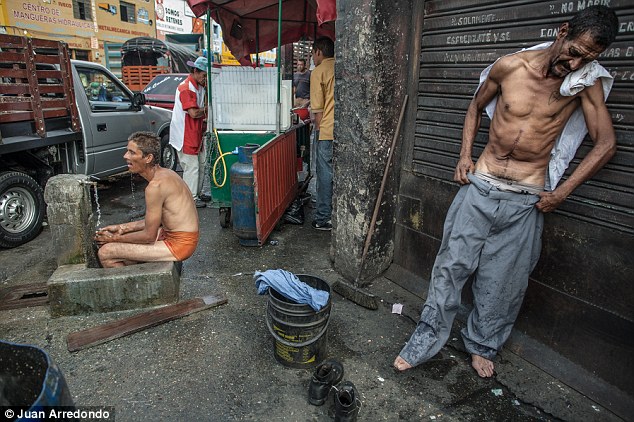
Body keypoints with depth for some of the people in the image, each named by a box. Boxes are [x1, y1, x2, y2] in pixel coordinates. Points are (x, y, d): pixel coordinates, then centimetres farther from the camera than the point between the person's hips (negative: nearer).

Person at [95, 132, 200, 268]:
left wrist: (114, 239, -3)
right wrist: (122, 228, 10)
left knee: (105, 253, -9)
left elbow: (149, 236, -17)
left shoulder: (155, 185, -23)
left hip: (178, 244, -10)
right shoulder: (164, 174, 6)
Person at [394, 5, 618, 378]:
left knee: (503, 282, 8)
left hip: (526, 200, 0)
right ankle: (427, 341, 19)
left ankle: (483, 346, 32)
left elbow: (606, 144, 0)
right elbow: (476, 107, 14)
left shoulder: (586, 82, -2)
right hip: (480, 186, 0)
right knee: (451, 266, 3)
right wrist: (465, 156, 4)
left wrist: (562, 193, -5)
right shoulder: (510, 66, -2)